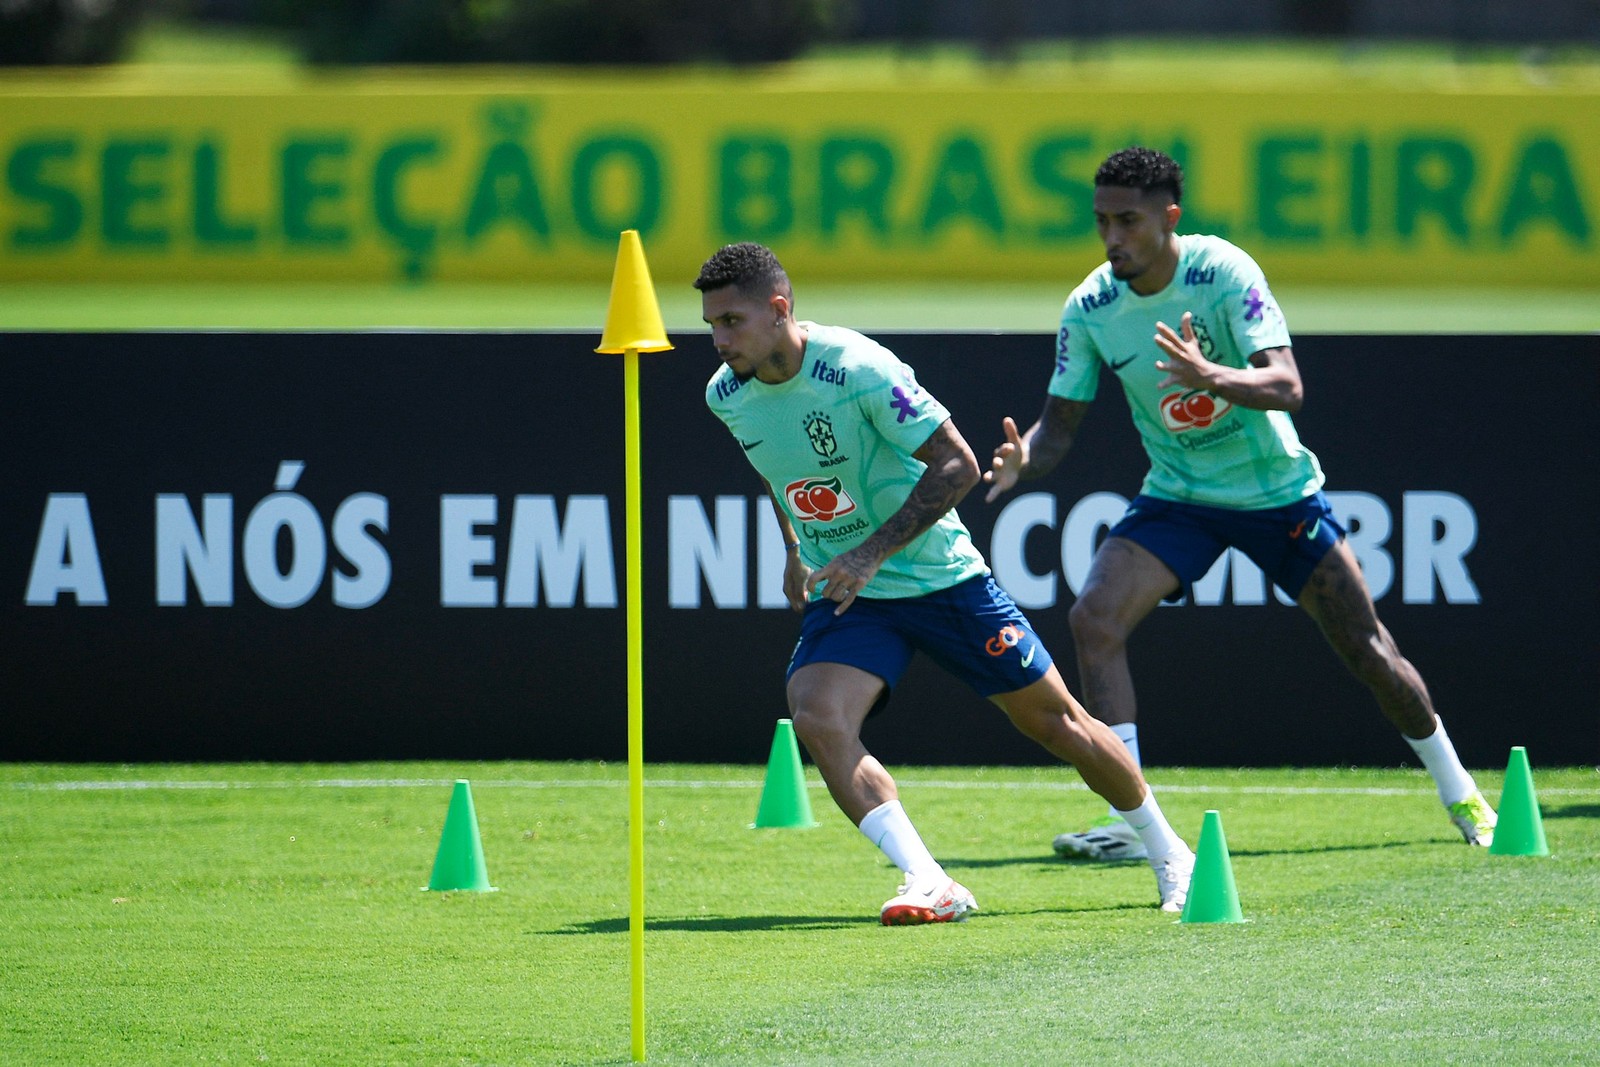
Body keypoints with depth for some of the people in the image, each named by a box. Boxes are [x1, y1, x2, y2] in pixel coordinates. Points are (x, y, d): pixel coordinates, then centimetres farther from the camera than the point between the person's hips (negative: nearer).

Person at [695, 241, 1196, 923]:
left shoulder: (859, 369, -24)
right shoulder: (725, 395, -5)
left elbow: (959, 465, -21)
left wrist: (874, 552, -26)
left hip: (941, 578, -4)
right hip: (842, 594, 4)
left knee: (1052, 719, 5)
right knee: (816, 720, -24)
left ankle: (1169, 854, 26)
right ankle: (928, 885, -27)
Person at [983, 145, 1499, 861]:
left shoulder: (1224, 273, -22)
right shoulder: (1090, 308, -12)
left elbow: (1285, 386, -31)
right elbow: (1060, 423, -6)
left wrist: (1211, 376, -51)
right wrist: (1025, 458, -29)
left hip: (1277, 490, -2)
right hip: (1177, 498, 2)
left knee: (1367, 650, 4)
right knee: (1093, 617, -22)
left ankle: (1458, 791, 30)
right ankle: (1128, 822, -20)